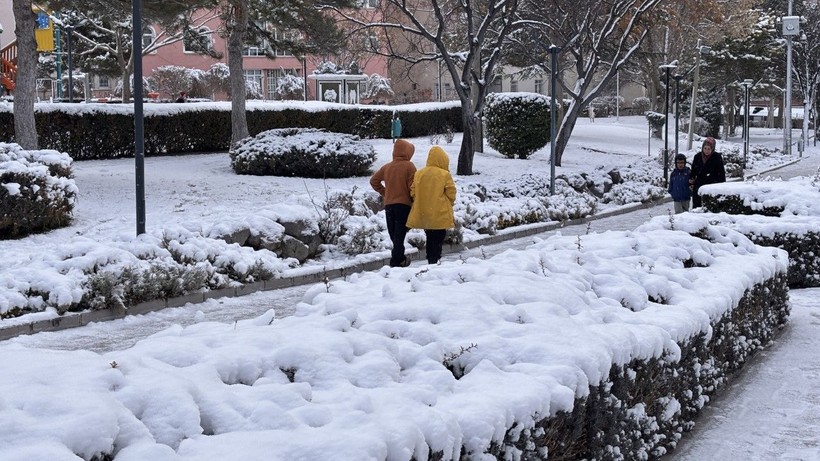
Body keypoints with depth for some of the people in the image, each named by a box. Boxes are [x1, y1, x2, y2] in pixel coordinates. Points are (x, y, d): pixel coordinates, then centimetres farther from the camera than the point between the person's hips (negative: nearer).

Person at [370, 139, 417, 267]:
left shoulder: (387, 167, 8)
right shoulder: (409, 166, -8)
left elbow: (374, 181, 15)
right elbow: (412, 187, -12)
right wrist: (415, 201, 1)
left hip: (389, 205, 5)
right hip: (404, 204, -5)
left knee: (394, 234, 12)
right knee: (400, 234, -5)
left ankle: (399, 258, 18)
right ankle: (396, 261, -9)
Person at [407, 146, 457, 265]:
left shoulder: (419, 173, 1)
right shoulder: (445, 175, -11)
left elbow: (413, 193, 3)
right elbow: (451, 194, -8)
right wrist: (448, 205, 11)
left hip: (423, 214, 5)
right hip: (440, 215, -5)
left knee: (430, 238, 18)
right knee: (438, 239, 1)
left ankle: (430, 261, 21)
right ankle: (435, 261, -8)